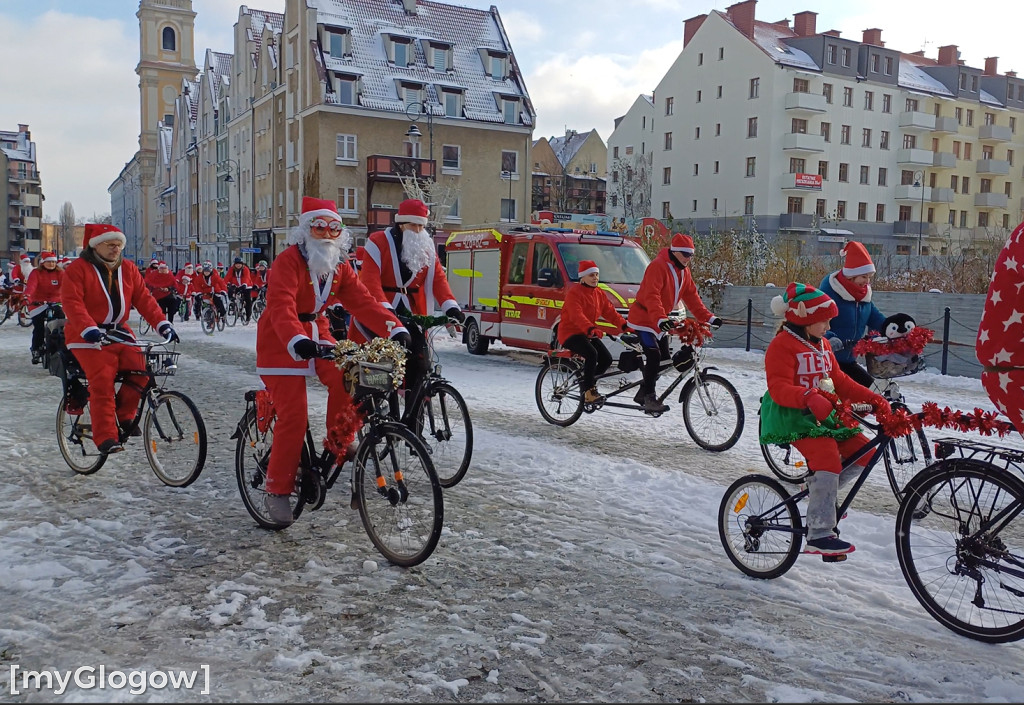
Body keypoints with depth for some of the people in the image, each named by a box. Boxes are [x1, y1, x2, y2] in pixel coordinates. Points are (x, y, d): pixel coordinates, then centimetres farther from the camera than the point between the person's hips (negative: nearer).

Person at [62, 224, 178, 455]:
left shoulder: (128, 269, 9)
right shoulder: (78, 269, -5)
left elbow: (143, 298, 3)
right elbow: (72, 303, -16)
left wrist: (162, 323, -11)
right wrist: (88, 329, -31)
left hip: (120, 332, 5)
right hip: (90, 337, -5)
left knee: (140, 371, -13)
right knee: (102, 383, -15)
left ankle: (124, 416, 8)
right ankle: (106, 438, -11)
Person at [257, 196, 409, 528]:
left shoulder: (339, 268, 3)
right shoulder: (289, 261, -18)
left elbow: (363, 301, -6)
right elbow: (281, 305, -32)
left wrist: (395, 329, -21)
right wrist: (297, 341, -50)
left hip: (316, 333, 6)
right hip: (282, 342, -6)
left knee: (346, 379, -22)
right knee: (293, 416, -12)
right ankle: (277, 491, 2)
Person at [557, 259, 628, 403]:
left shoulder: (599, 294, 13)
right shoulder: (574, 292, -13)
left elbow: (610, 312, 6)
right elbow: (577, 315, -29)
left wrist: (624, 325, -11)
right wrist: (591, 328, -45)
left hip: (588, 334, 8)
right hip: (570, 333, -8)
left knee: (607, 359, -8)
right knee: (592, 354, -31)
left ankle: (587, 382, 14)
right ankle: (589, 391, -23)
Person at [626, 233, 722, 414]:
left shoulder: (683, 272, 7)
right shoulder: (658, 266, -21)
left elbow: (692, 297, 8)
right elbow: (651, 297, -33)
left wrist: (709, 318, -1)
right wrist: (661, 319, -46)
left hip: (660, 322, 9)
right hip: (643, 318, -9)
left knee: (664, 359, 8)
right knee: (654, 357, -20)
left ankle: (642, 393, 21)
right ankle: (649, 399, -15)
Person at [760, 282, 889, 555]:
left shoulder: (821, 344, 19)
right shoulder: (782, 345, -10)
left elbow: (840, 381, 20)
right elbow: (779, 388, -22)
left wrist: (874, 399, 7)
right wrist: (809, 398, -39)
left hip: (825, 415, 9)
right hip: (793, 417, -9)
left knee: (863, 451, -3)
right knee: (827, 458, -28)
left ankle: (820, 494, 18)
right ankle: (819, 536, -23)